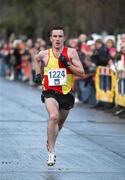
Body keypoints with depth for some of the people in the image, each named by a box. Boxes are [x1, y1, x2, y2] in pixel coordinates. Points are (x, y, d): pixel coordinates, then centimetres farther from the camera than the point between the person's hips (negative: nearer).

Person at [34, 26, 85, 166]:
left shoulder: (71, 52, -5)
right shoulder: (44, 54, -1)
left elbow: (82, 73, -9)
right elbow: (37, 59, 24)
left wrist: (67, 64, -20)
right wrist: (38, 74, 13)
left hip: (67, 93, 2)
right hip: (50, 92, -2)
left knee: (60, 122, 19)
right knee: (53, 116, -28)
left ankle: (50, 141, 51)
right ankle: (51, 152, -24)